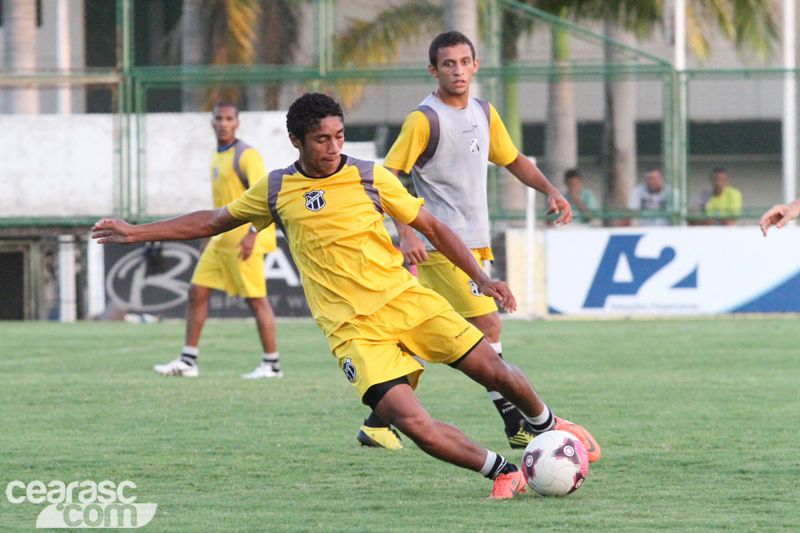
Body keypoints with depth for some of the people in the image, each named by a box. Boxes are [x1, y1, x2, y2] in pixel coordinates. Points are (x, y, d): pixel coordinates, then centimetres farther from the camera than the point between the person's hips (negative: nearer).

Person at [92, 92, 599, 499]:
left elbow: (432, 226, 9)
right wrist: (136, 232, 14)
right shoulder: (275, 191, 4)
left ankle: (549, 426, 26)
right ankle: (504, 471, -6)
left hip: (404, 298, 1)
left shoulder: (371, 177, 2)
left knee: (494, 370, -5)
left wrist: (482, 277, 0)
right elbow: (212, 221, 17)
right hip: (353, 330, -1)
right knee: (410, 421, -21)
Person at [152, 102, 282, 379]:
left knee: (256, 299, -5)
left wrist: (252, 232, -25)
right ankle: (188, 361, 7)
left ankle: (271, 364, 1)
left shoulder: (245, 156, -11)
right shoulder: (216, 156, 16)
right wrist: (209, 236, 24)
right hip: (221, 239, 9)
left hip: (242, 239, -9)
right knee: (197, 292, 4)